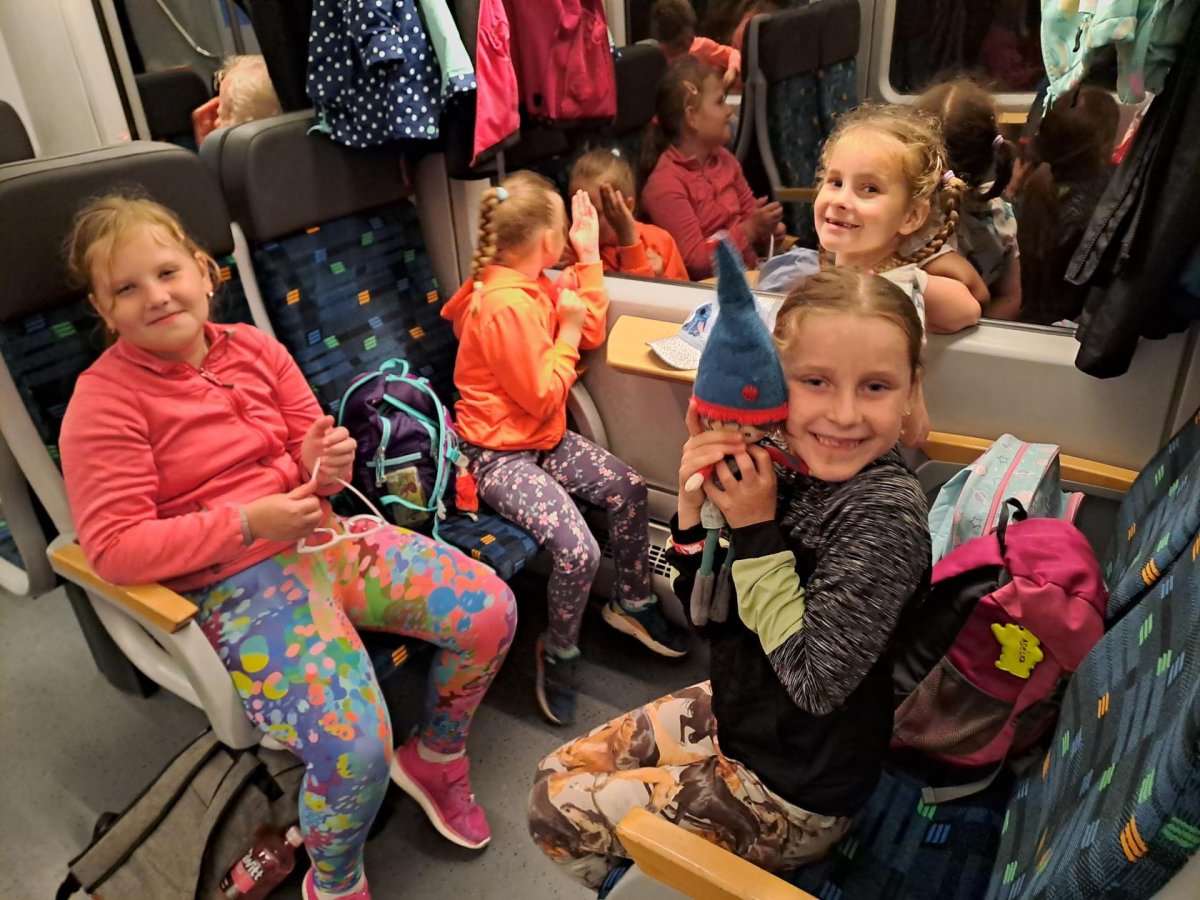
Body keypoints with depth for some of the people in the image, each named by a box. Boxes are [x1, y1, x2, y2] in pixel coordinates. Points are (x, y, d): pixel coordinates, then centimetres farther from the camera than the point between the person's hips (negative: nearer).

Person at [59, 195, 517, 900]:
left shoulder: (255, 348, 7)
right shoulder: (104, 400, -8)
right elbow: (114, 548, -12)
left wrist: (322, 463, -11)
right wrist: (247, 522, -20)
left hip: (321, 538, 6)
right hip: (235, 584, -5)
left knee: (491, 610, -7)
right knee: (353, 748, -25)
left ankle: (436, 759, 21)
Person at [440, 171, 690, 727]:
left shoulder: (535, 287, 5)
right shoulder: (506, 305, -24)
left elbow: (592, 334, 14)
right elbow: (542, 394, -21)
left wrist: (589, 257, 11)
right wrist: (566, 332, -11)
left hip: (543, 440, 10)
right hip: (498, 456, -10)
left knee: (629, 488, 0)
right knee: (578, 550, -24)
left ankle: (632, 602, 23)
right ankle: (559, 651, 7)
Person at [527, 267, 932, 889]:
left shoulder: (885, 510, -28)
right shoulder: (787, 469, -10)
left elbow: (815, 680, -29)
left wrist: (756, 531, -28)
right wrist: (695, 505, -20)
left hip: (795, 787, -6)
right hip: (737, 712, 6)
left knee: (557, 816, 0)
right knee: (558, 773, 13)